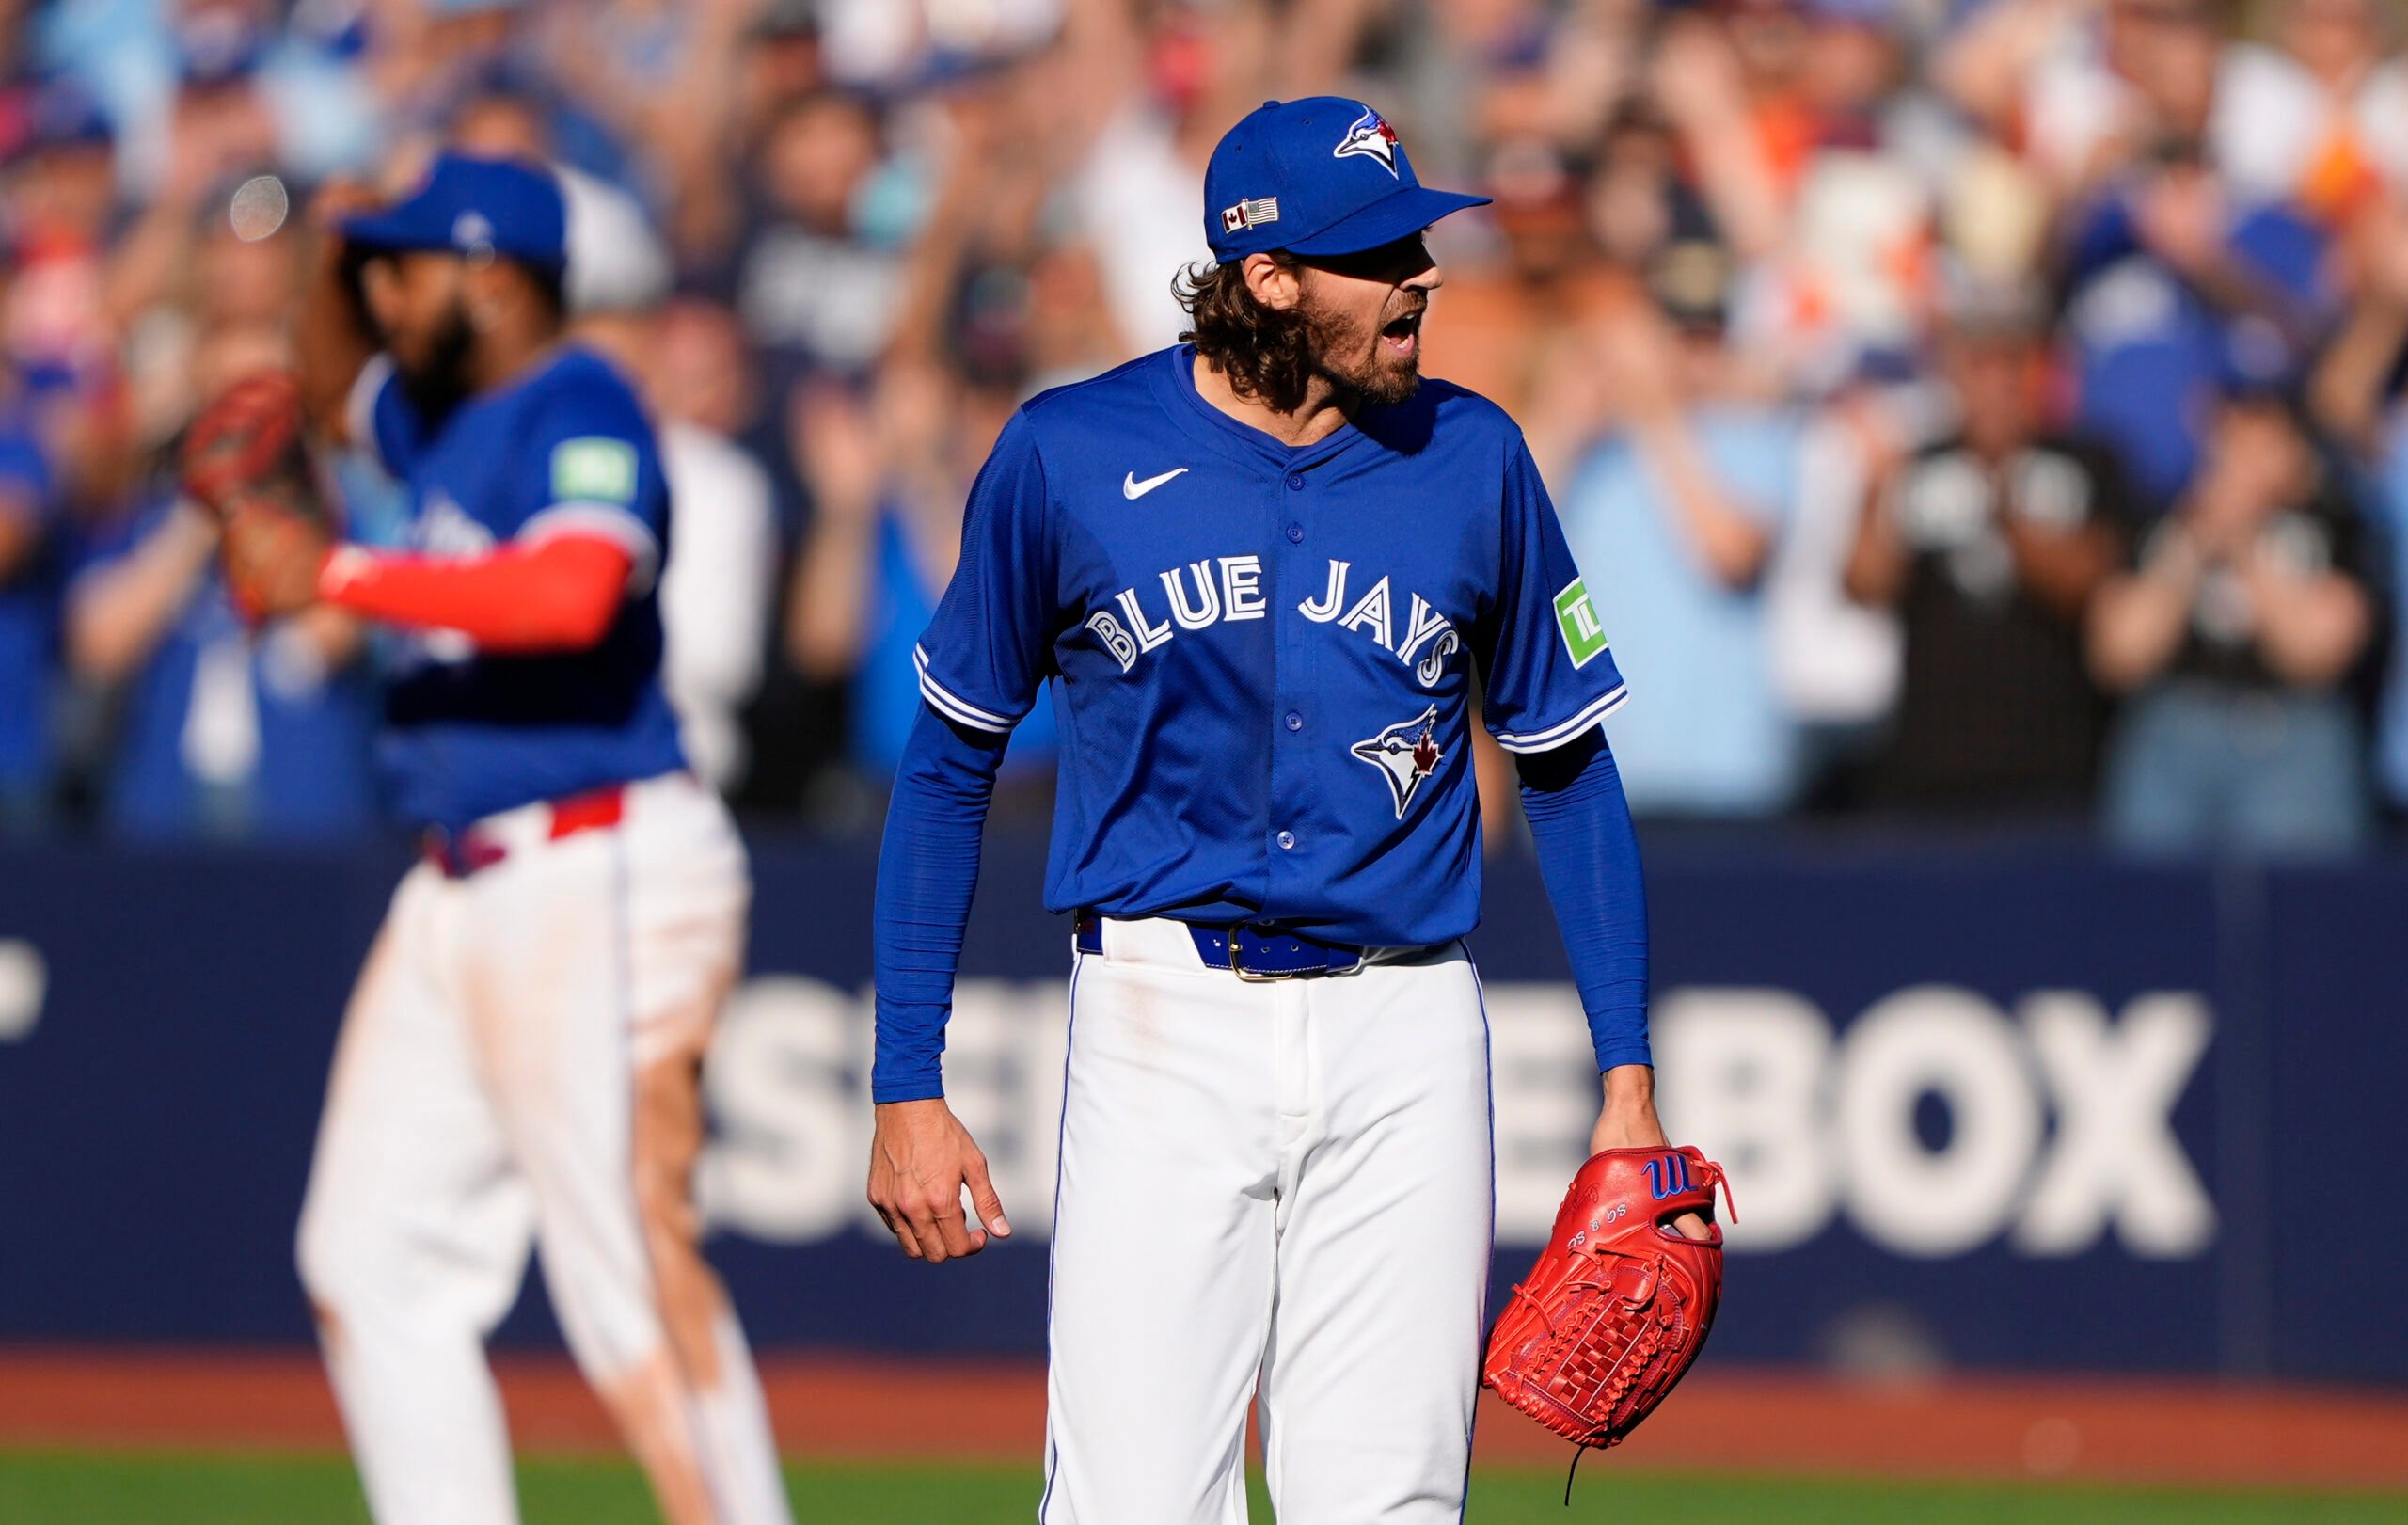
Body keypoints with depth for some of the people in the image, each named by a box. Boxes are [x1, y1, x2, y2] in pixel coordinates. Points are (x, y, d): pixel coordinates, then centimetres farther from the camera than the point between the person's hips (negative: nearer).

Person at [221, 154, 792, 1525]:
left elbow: (573, 592, -30)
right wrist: (340, 254, 18)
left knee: (630, 1258, -14)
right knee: (373, 1262, 7)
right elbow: (335, 385, 39)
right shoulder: (446, 417, 17)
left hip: (601, 880, -10)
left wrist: (337, 575, -27)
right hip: (464, 889, 10)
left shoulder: (580, 411, -11)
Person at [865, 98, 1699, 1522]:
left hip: (1405, 1038, 2)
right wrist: (909, 1090, 2)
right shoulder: (1071, 455, -2)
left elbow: (1568, 768, 13)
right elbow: (950, 767, 7)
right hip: (1166, 1028, -2)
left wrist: (1628, 1078, 7)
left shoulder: (1472, 457, 4)